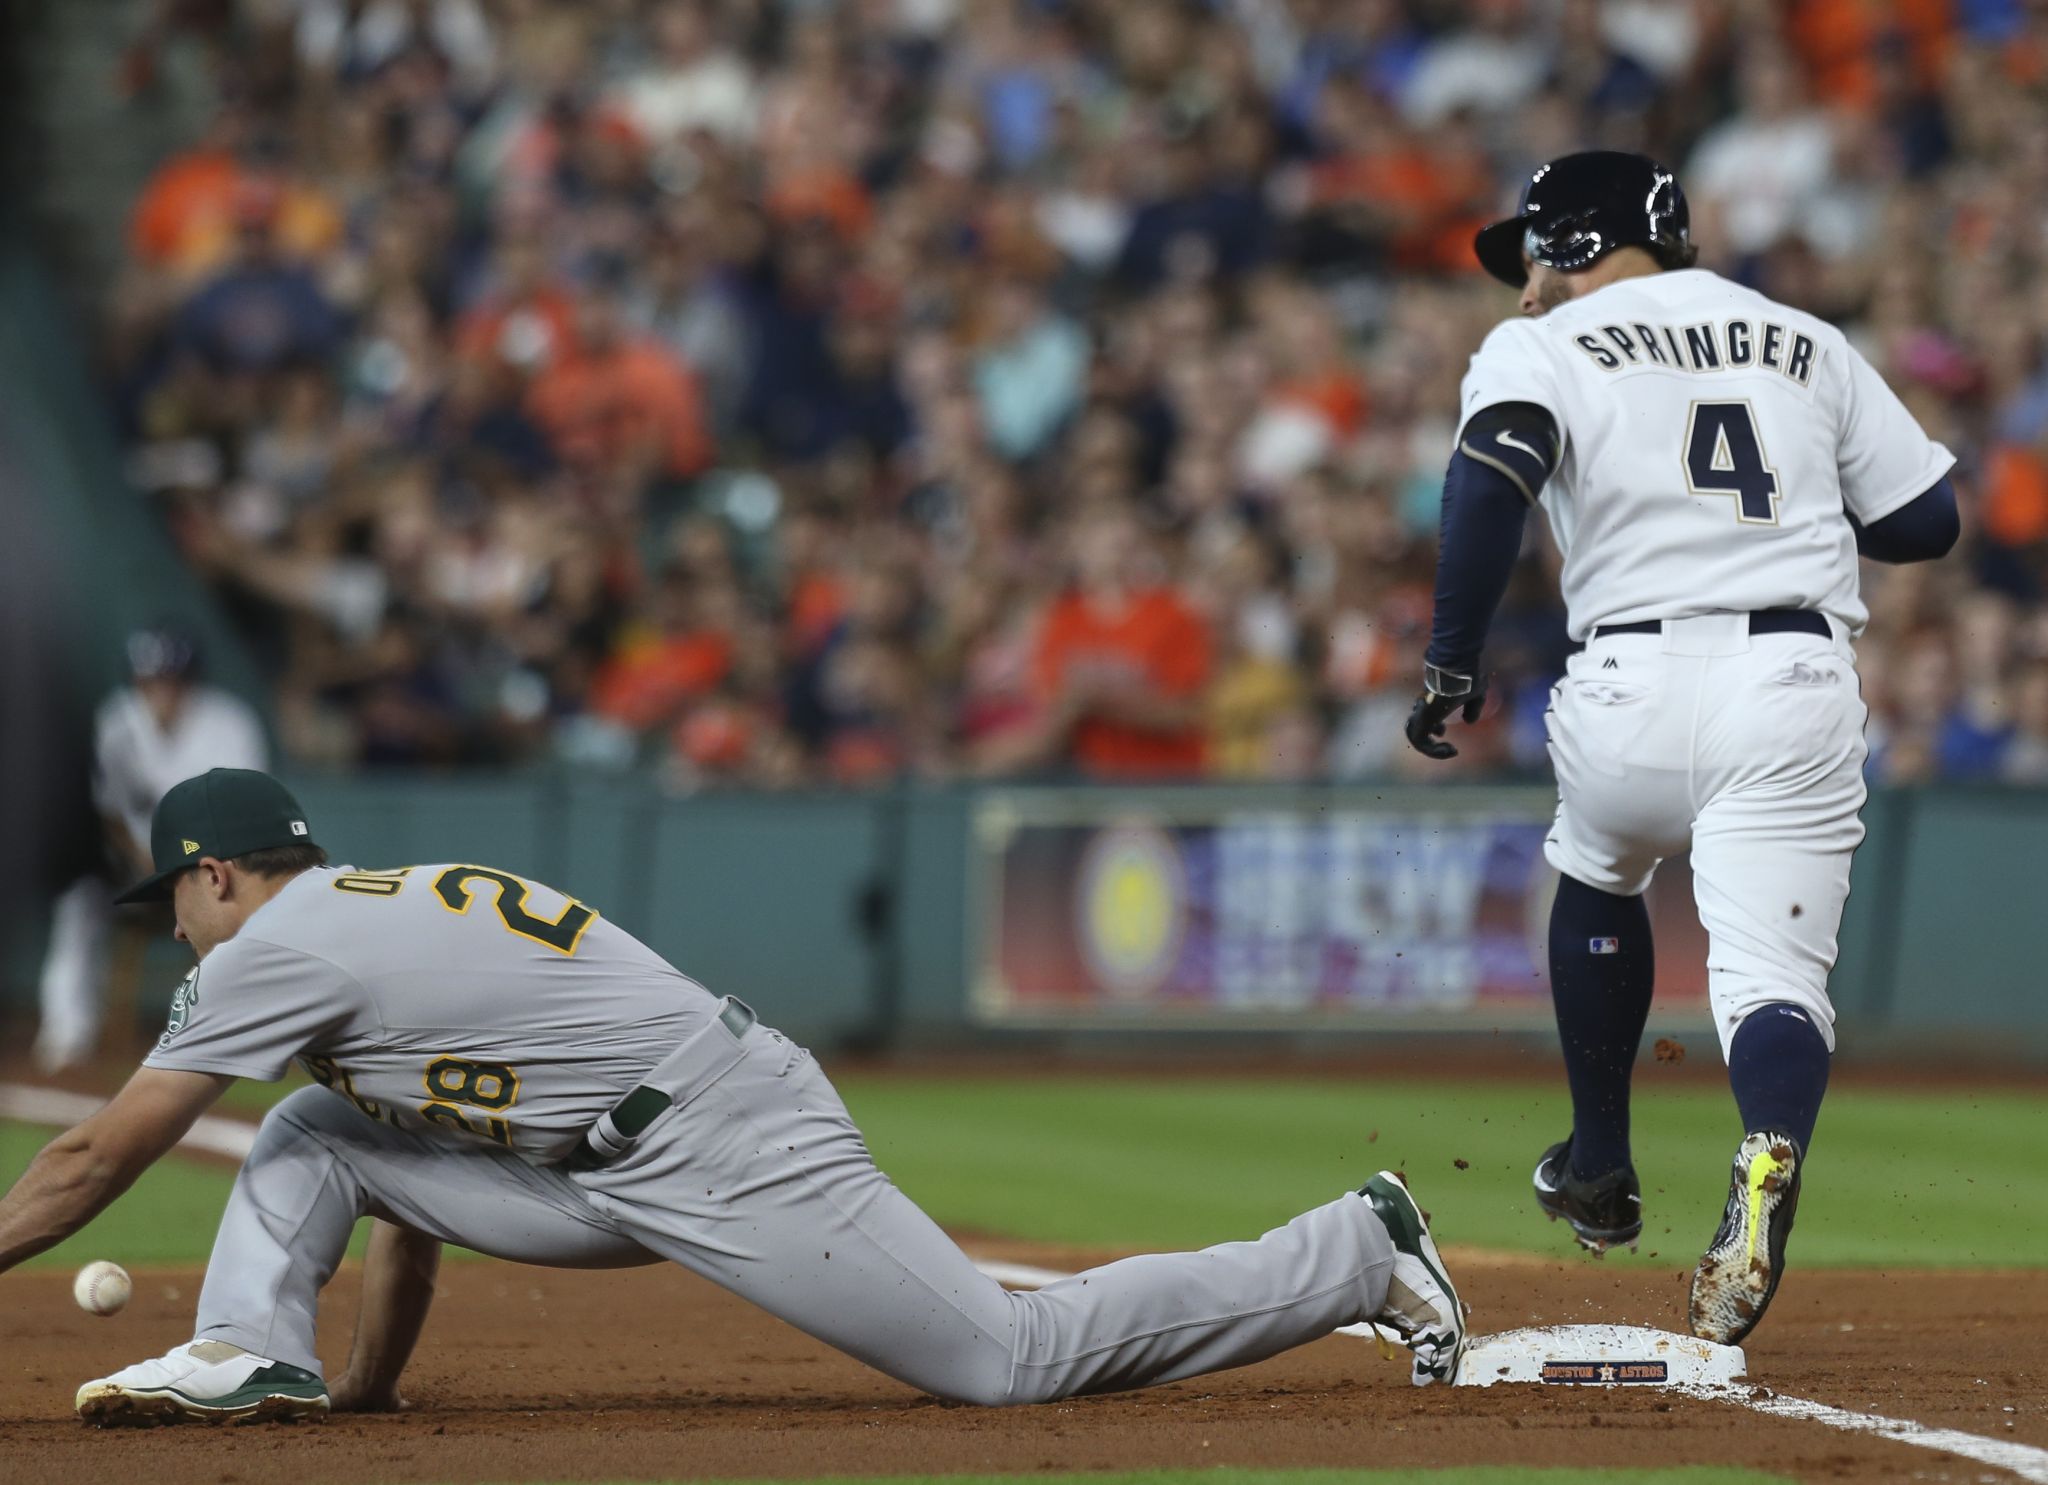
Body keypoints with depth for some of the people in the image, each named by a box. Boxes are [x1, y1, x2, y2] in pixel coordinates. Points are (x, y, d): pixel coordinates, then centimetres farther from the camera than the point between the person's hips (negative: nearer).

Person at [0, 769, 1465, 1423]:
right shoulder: (388, 915, 20)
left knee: (1010, 1357, -8)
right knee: (311, 1136, 8)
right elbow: (417, 1176, 27)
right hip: (618, 1178, 10)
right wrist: (368, 1384, 29)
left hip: (734, 1156, -10)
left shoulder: (278, 945, -9)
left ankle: (1357, 1251, 0)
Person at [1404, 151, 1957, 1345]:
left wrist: (1453, 665, -10)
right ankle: (1771, 1159, -38)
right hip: (1800, 688, 1)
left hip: (1636, 682, -1)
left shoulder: (1543, 347, 8)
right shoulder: (1809, 343, 19)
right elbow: (1926, 520, 18)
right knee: (1776, 970, -5)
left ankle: (1602, 1170, 37)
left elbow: (1492, 478, -13)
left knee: (1598, 879, 30)